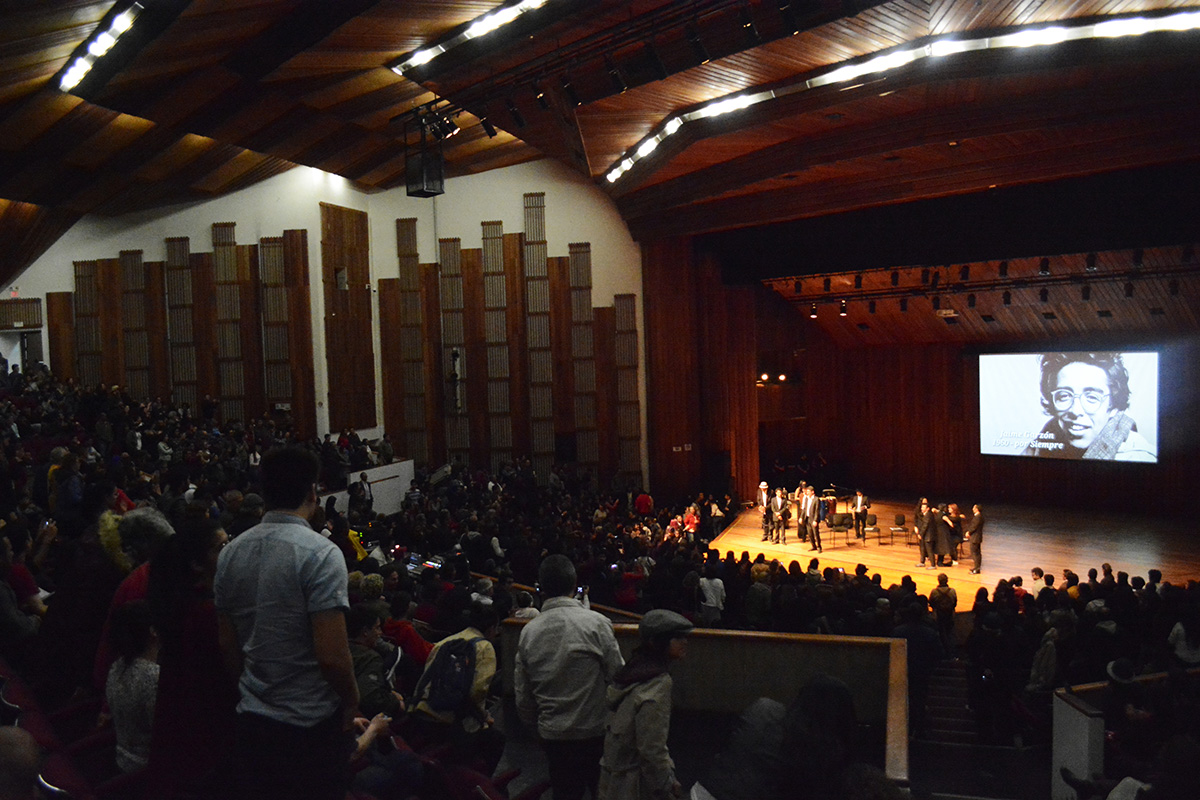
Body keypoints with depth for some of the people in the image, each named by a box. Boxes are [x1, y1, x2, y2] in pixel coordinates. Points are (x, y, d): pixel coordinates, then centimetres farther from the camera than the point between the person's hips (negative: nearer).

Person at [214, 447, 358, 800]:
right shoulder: (321, 553, -20)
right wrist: (351, 699, -5)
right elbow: (332, 655, -22)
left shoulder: (230, 553, 0)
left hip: (252, 719, 5)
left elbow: (228, 645, 7)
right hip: (313, 724, -5)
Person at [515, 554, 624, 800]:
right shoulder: (596, 623, -15)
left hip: (552, 734, 3)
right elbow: (618, 676, -11)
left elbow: (522, 692, 6)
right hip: (595, 731, -3)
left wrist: (534, 723, 22)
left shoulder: (528, 631, -2)